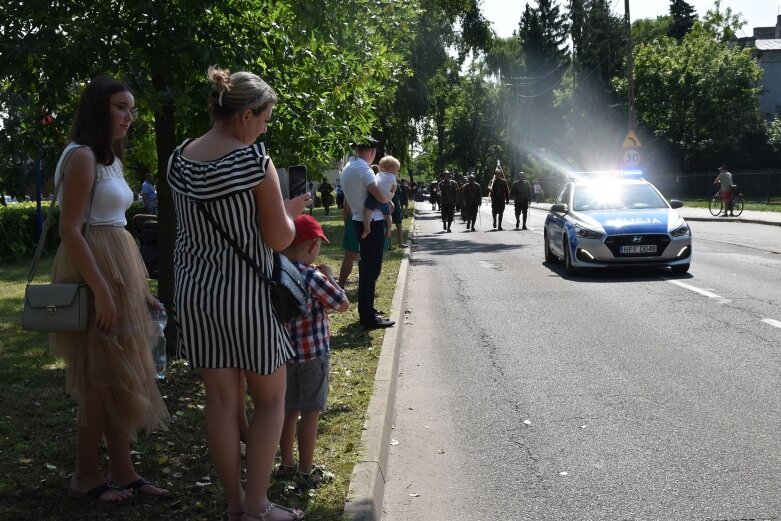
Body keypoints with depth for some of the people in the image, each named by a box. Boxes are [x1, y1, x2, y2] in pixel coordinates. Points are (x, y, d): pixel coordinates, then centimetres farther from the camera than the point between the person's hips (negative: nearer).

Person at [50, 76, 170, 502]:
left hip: (119, 270, 9)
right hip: (95, 273, -9)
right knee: (101, 380, -2)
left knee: (122, 377, 12)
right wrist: (101, 290, -23)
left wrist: (138, 289, 17)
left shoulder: (111, 160, 16)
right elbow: (70, 230, -19)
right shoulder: (82, 156, -13)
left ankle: (122, 471, 21)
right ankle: (85, 477, 12)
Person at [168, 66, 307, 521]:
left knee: (221, 399, 12)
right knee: (271, 399, 10)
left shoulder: (180, 159, 3)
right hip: (244, 293, -5)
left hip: (195, 291, 6)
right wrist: (291, 209, 8)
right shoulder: (256, 160, -15)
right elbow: (279, 239, -12)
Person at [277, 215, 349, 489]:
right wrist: (329, 277, -1)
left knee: (289, 409, 19)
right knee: (310, 413, 5)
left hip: (284, 351, 6)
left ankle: (287, 464, 31)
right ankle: (306, 472, 12)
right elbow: (343, 305, -12)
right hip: (313, 354, -6)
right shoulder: (312, 277, -21)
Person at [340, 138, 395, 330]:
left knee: (366, 267, 19)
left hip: (360, 221, 10)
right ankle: (368, 318, -2)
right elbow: (381, 196, -24)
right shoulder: (363, 168, -18)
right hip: (372, 222, -10)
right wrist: (390, 195, -4)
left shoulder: (348, 168, 12)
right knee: (371, 269, -5)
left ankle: (365, 309, 29)